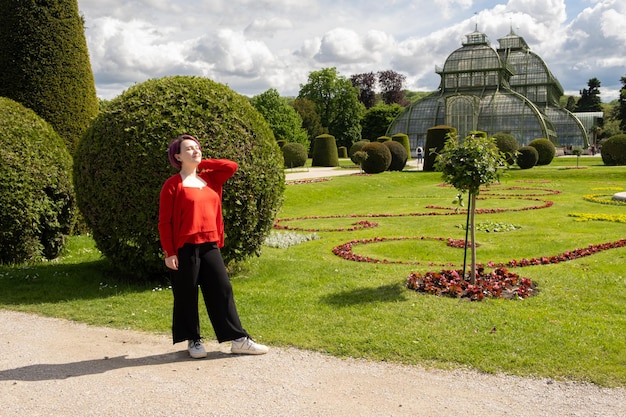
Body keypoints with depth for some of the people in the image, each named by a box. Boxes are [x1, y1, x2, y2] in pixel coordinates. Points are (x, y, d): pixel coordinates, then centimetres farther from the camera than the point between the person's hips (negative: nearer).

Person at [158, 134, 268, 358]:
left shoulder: (210, 178, 12)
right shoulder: (173, 185, -5)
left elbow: (232, 166, 3)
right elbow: (164, 222, -7)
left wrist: (201, 163, 4)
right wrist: (169, 252, -12)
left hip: (210, 245, 5)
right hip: (185, 248, -5)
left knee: (223, 289, 5)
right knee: (187, 295, 6)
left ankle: (239, 340, 10)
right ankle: (193, 340, 22)